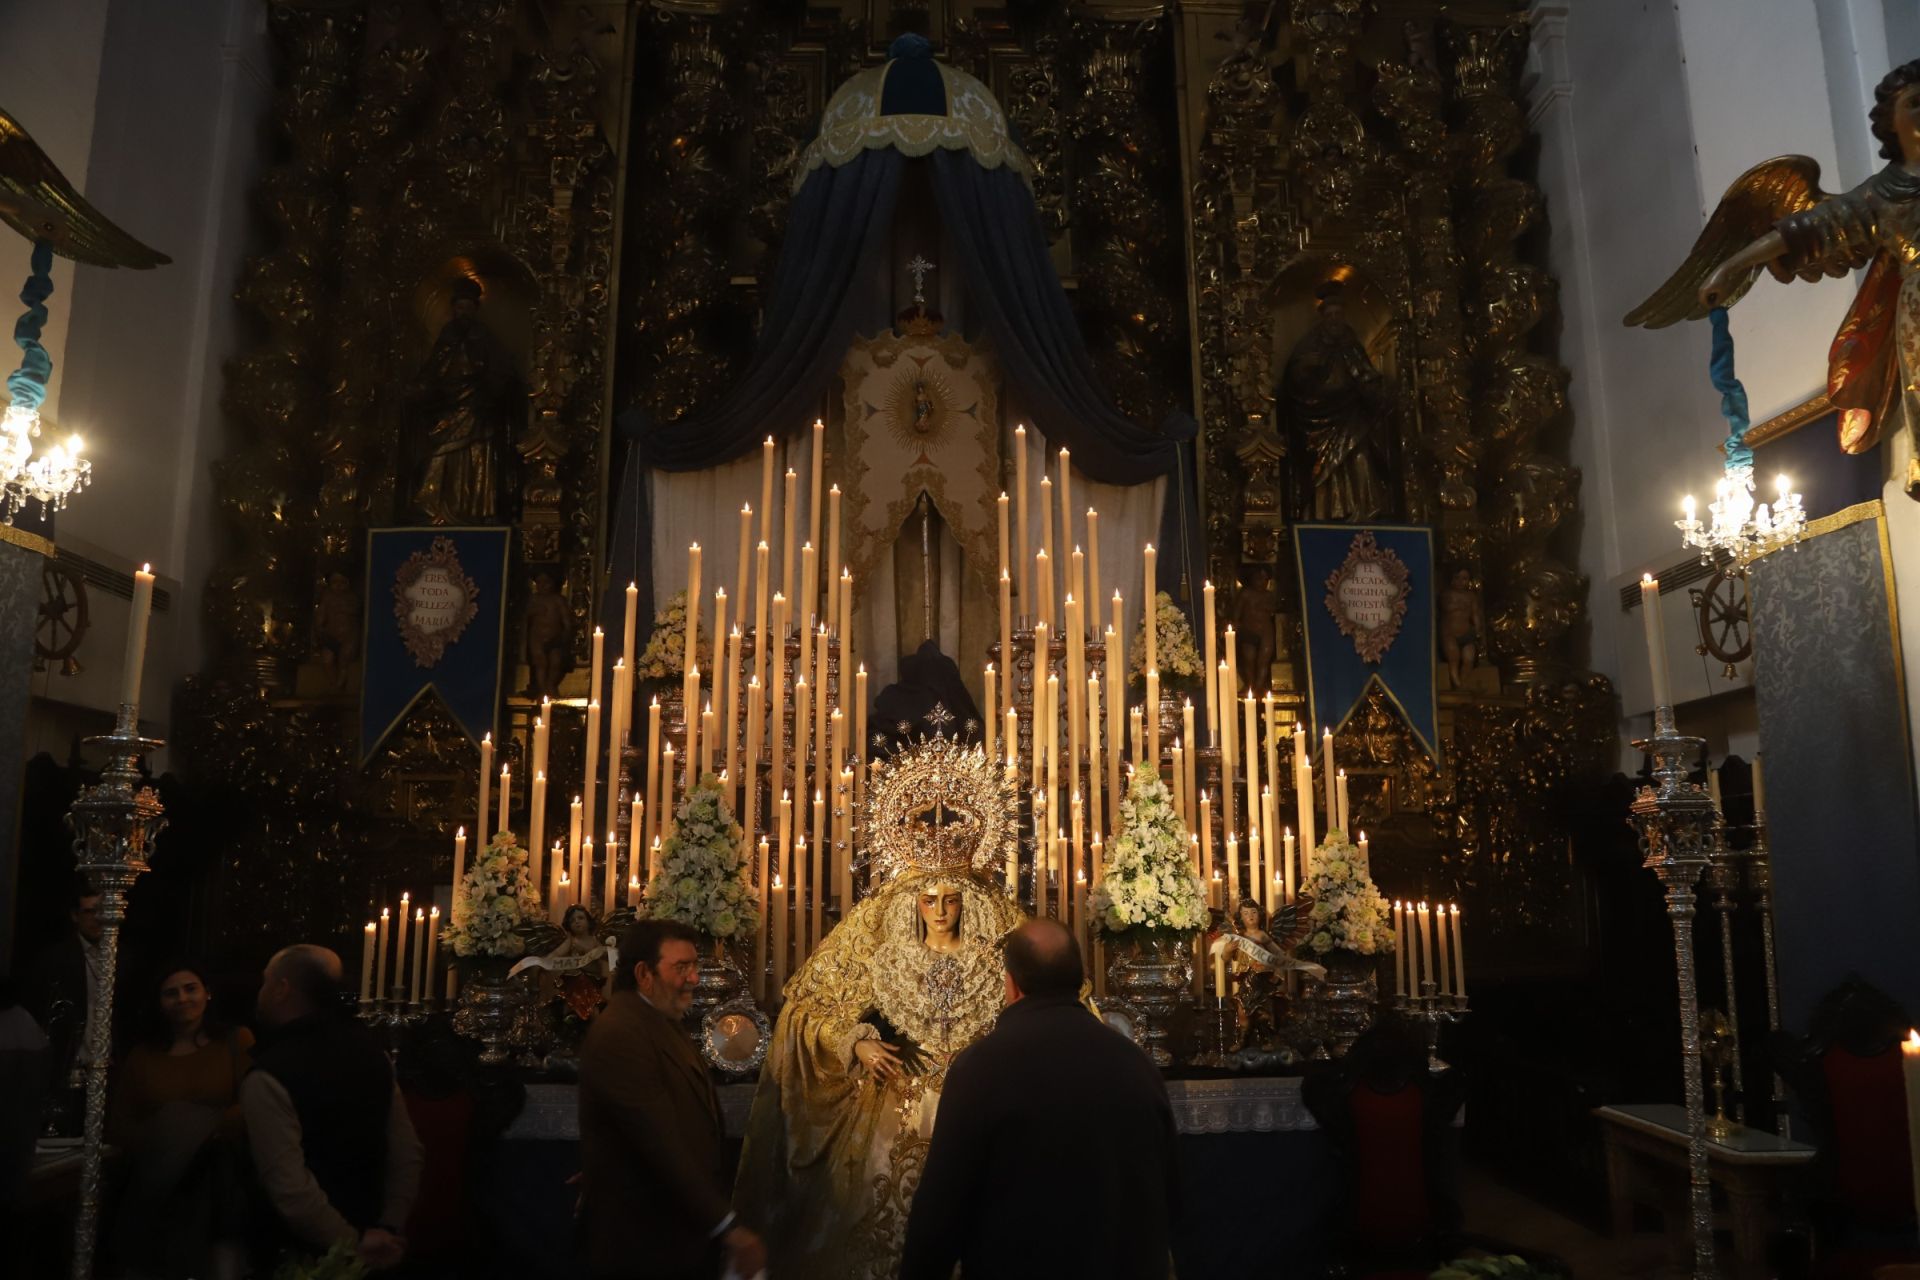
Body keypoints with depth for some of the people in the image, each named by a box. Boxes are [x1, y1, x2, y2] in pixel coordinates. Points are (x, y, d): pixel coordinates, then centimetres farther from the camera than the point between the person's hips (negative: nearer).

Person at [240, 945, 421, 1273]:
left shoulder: (268, 1077, -22)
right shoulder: (368, 1046, -1)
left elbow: (291, 1190, -25)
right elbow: (407, 1150, 0)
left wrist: (352, 1245, -14)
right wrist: (390, 1228, 1)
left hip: (300, 1255, -6)